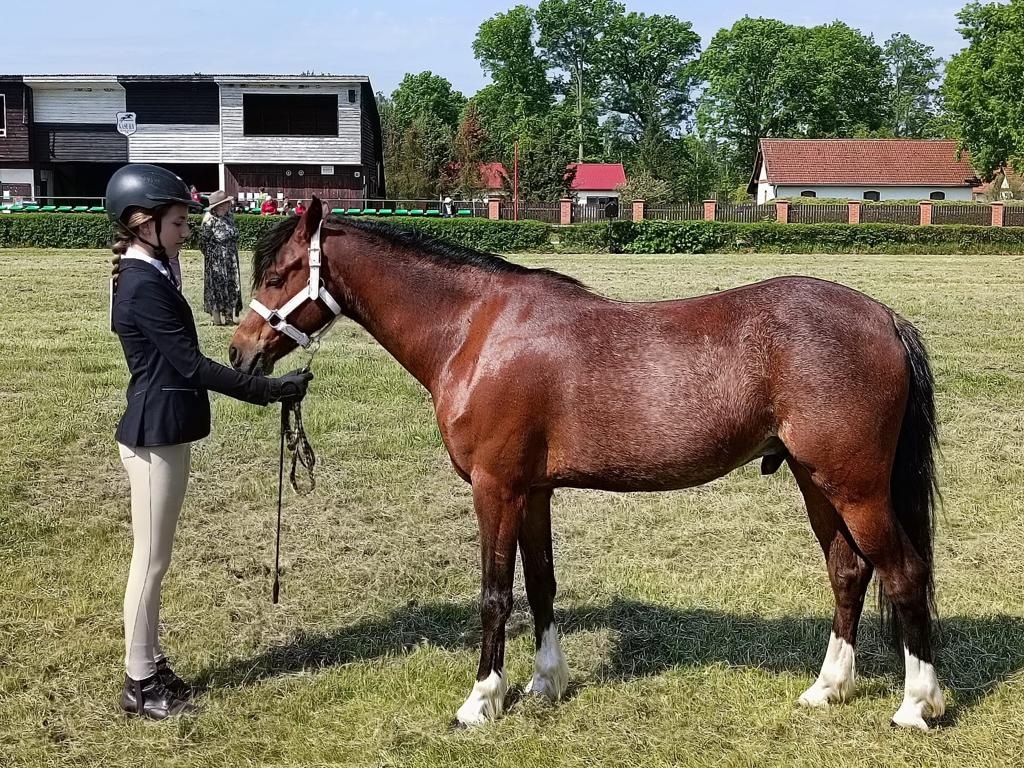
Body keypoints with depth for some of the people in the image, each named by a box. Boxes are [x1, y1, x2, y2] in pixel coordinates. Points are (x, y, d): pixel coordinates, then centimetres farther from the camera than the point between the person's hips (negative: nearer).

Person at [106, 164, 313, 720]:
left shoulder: (145, 277, 12)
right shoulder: (145, 285, -20)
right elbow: (190, 364, -22)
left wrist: (259, 386, 17)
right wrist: (267, 390, -19)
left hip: (161, 432, 10)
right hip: (155, 435, -10)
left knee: (152, 561, 16)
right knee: (150, 562, 0)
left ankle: (149, 667, 27)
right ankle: (139, 685, 11)